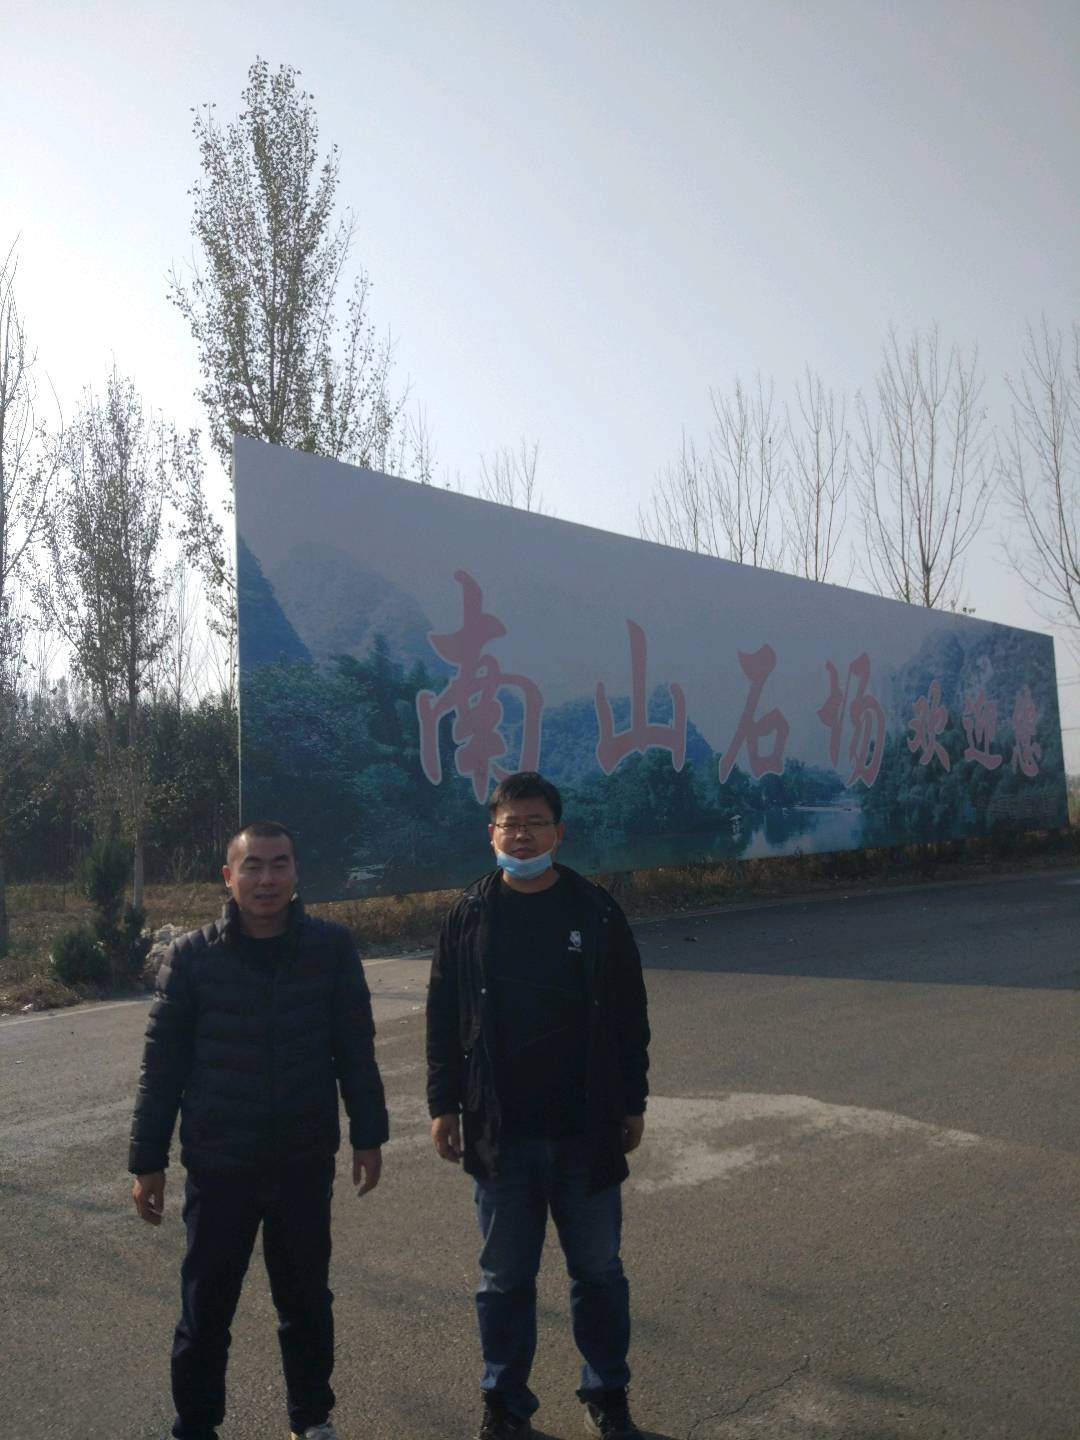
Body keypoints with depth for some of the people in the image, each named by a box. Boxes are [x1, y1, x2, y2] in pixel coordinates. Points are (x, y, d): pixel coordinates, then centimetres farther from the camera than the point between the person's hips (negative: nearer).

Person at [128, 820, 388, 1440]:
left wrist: (368, 1135, 1)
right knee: (206, 1308, 11)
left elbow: (355, 1048, 0)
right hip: (218, 1163, -1)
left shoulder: (333, 947, -6)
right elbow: (163, 1063, -3)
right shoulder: (192, 955, -7)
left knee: (307, 1301, 15)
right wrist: (148, 1160, 0)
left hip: (306, 1162, 1)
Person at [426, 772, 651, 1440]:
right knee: (505, 1278, 12)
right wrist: (444, 1105, -1)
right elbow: (444, 1019, 2)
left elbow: (630, 1015, 2)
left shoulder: (598, 911, -3)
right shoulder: (469, 916, -1)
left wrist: (633, 1104, 3)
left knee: (599, 1271, 13)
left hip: (587, 1131, 0)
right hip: (501, 1132, 0)